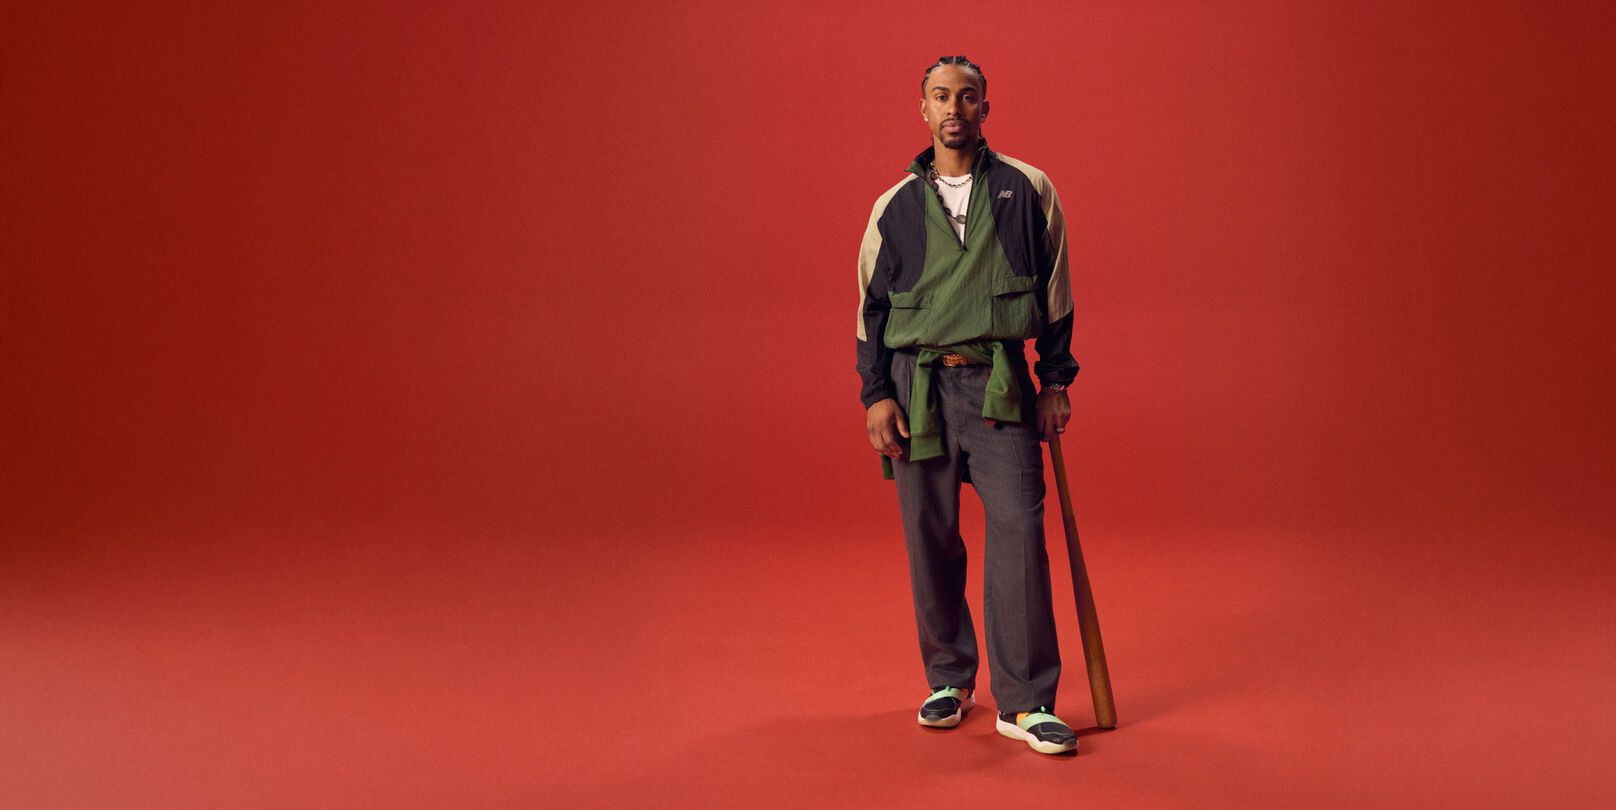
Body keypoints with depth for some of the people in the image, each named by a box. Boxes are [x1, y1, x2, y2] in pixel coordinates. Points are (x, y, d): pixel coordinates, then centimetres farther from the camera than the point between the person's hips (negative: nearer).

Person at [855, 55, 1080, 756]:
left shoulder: (1028, 191, 6)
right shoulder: (895, 206, 9)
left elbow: (1056, 292, 10)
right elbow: (871, 307, 11)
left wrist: (1055, 382, 6)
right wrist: (876, 395, 3)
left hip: (1001, 387, -1)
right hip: (918, 386, 2)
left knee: (1018, 532, -10)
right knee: (930, 539, 5)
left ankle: (1024, 703, -3)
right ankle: (949, 680, 22)